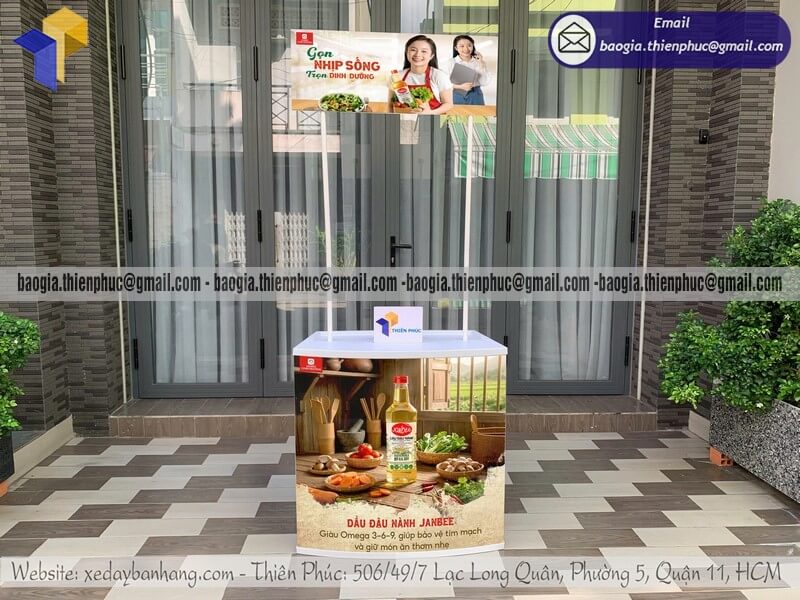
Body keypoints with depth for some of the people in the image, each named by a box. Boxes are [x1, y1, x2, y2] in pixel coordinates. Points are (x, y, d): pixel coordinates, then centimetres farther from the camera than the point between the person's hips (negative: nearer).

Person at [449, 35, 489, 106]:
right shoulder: (451, 62, 0)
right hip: (457, 96, -1)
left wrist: (481, 64, -10)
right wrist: (461, 86, -20)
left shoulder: (478, 62, 3)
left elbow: (485, 83, -4)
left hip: (475, 97, 1)